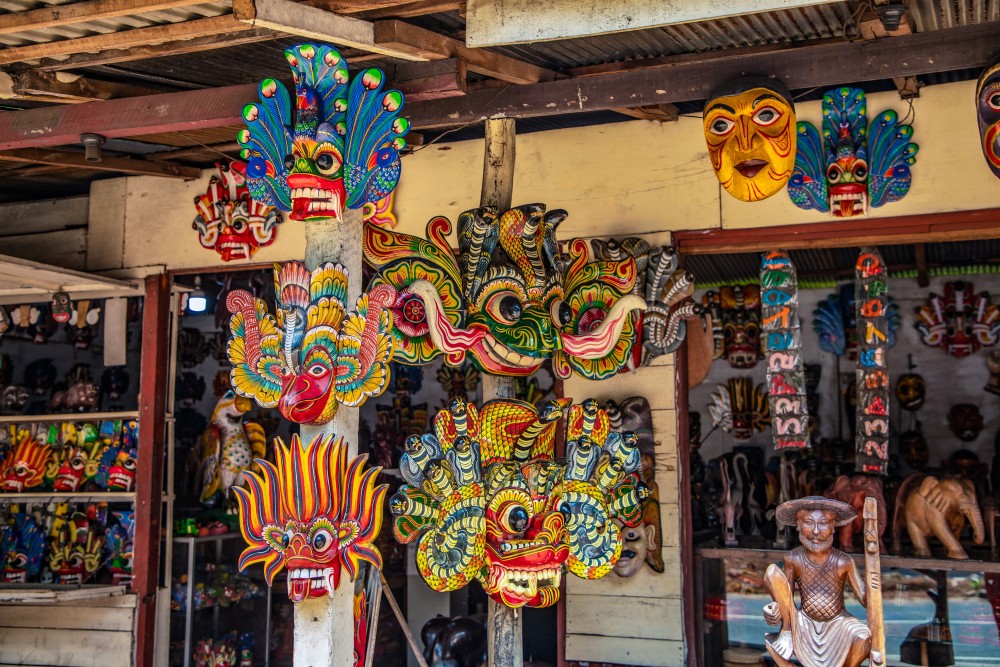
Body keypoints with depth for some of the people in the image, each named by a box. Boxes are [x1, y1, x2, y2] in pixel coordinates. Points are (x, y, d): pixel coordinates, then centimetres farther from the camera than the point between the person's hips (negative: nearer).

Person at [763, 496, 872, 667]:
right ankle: (786, 631, -7)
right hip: (804, 624, 1)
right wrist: (775, 609, -25)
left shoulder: (843, 562, -16)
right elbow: (787, 594, -4)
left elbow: (865, 599, -12)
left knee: (864, 637, -36)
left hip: (837, 624, -1)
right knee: (772, 571, -18)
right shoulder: (793, 559, -12)